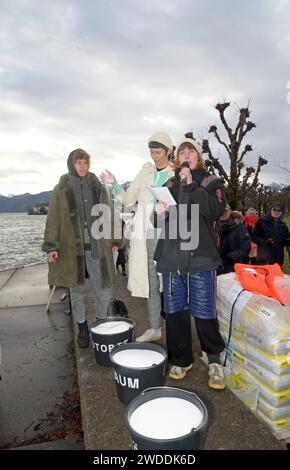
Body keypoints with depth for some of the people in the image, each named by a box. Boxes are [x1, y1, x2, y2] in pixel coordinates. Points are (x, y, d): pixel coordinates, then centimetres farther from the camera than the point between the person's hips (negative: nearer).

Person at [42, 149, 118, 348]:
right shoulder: (61, 189, 4)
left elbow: (108, 215, 11)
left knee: (104, 289, 1)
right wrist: (51, 246, -7)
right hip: (71, 247, -1)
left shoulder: (98, 187, 9)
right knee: (77, 289, 10)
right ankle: (82, 327, 27)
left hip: (97, 246, 1)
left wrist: (114, 240, 8)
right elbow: (53, 219, 1)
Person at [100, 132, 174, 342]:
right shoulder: (145, 172, 11)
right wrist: (115, 185, -4)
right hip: (146, 236, 4)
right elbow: (128, 199, 11)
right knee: (151, 283, 10)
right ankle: (155, 329, 24)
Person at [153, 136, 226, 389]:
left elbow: (215, 210, -12)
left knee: (204, 312, -2)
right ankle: (181, 358, 27)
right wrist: (159, 212, -3)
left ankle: (215, 360, 22)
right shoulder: (170, 184, 17)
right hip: (171, 256, 4)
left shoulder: (211, 182, 8)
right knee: (174, 310, 9)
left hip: (201, 256, -3)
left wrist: (191, 184, -14)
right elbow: (159, 222, 20)